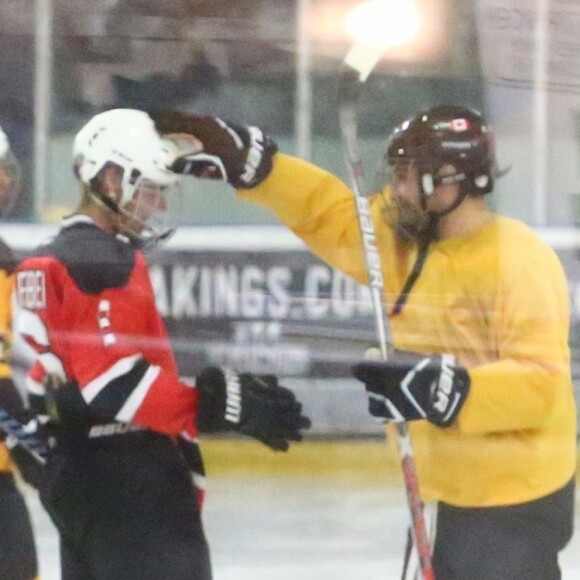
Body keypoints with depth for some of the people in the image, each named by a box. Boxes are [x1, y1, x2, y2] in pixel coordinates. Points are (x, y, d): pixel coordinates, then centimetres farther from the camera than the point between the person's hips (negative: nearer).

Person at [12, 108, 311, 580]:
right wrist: (221, 405, -24)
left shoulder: (48, 261, 17)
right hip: (125, 480, -10)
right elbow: (114, 381, -23)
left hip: (70, 470, 10)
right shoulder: (104, 261, -14)